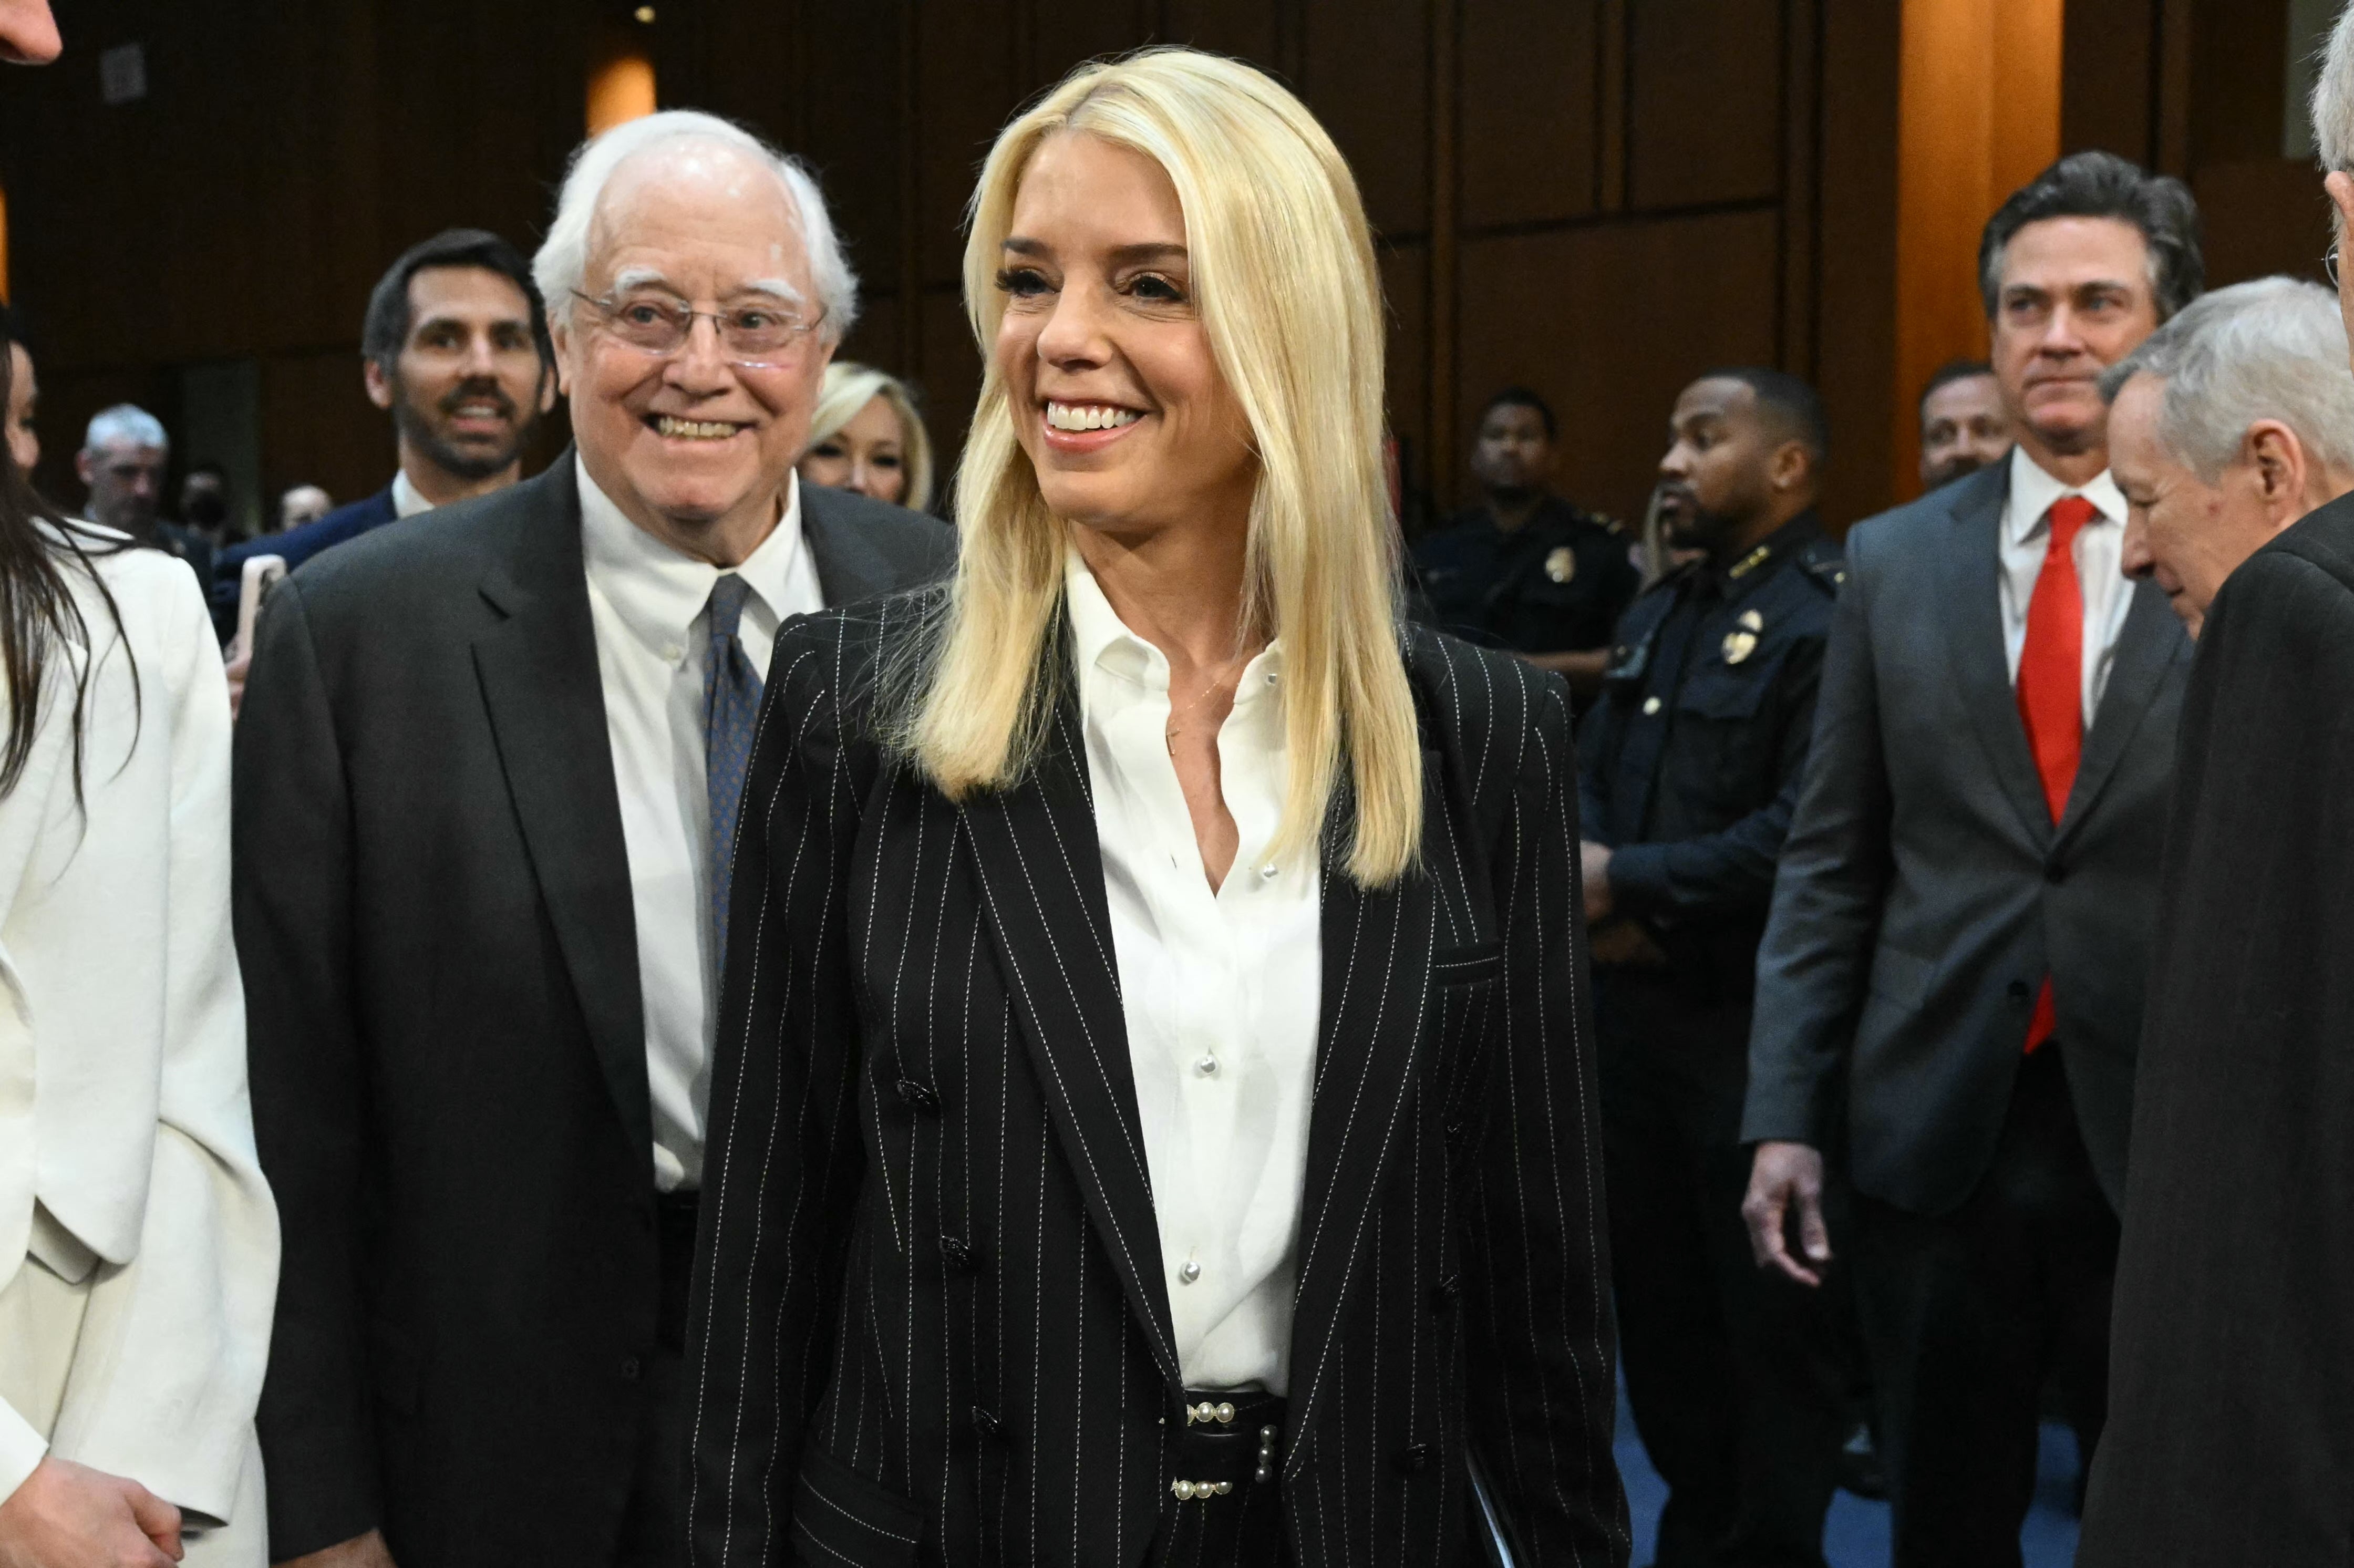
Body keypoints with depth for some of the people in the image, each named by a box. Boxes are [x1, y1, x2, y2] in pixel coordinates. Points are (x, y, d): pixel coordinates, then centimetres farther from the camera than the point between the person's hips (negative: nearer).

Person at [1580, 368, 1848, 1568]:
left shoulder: (1831, 614, -14)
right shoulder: (1659, 613, 16)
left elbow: (1807, 835, -23)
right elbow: (1593, 776, 15)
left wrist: (1628, 881, -16)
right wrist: (1593, 900, -6)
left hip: (1756, 1019, -8)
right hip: (1636, 1003, 9)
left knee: (1769, 1313, 3)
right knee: (1656, 1287, 18)